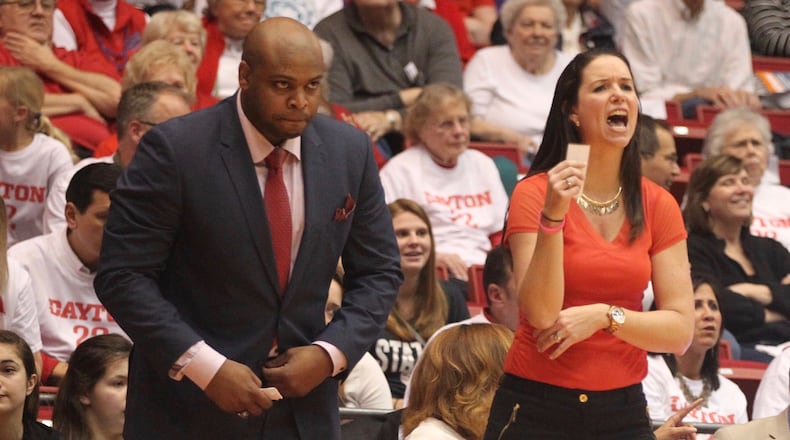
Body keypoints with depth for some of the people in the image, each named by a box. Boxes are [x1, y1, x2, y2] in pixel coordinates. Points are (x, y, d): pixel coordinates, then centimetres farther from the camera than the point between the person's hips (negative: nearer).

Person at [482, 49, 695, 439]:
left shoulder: (659, 206, 3)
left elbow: (680, 331, -2)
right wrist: (553, 216, -25)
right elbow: (541, 312, -16)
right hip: (536, 407, -3)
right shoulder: (533, 194, -6)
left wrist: (605, 315, -15)